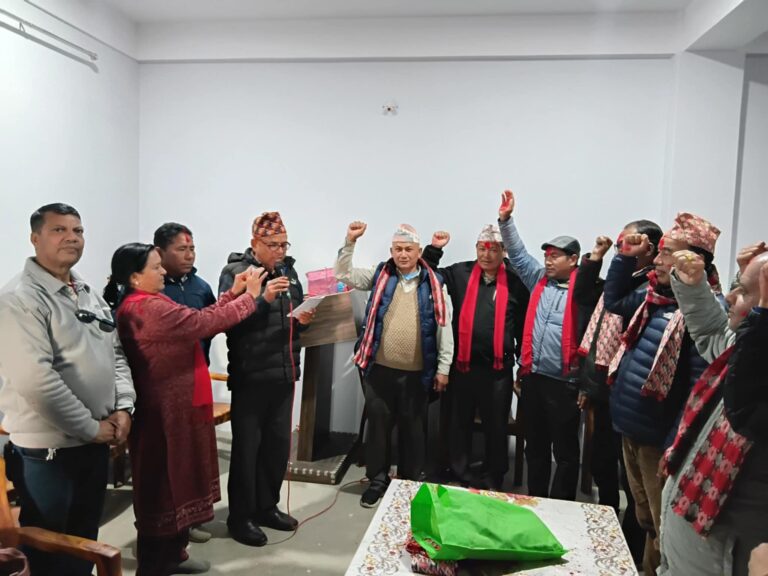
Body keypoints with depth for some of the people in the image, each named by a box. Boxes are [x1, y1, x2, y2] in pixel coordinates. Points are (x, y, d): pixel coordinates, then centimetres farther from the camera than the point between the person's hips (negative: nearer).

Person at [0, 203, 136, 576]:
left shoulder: (90, 295, 9)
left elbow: (116, 355, 13)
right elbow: (36, 379, -25)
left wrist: (123, 407, -2)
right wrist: (92, 427, -18)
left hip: (97, 443, 7)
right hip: (47, 450, -7)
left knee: (85, 543, 21)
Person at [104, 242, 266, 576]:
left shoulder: (144, 304, 12)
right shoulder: (148, 307, -21)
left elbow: (196, 321, 9)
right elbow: (205, 323, -22)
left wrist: (233, 294, 3)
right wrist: (249, 296, -11)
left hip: (173, 405, 10)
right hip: (166, 411, -10)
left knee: (176, 480, 19)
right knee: (165, 484, 3)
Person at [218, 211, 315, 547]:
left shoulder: (288, 270, 11)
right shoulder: (234, 271, -7)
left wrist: (304, 320, -4)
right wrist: (262, 299, -26)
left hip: (284, 372, 6)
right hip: (250, 375, -6)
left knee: (279, 443, 15)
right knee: (247, 445, 5)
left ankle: (266, 506, 33)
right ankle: (240, 516, 22)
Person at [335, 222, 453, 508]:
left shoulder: (434, 283, 0)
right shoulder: (380, 276, 4)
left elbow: (443, 328, 1)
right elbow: (343, 274, 3)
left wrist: (443, 368, -1)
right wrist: (350, 242, -10)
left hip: (416, 373, -1)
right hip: (380, 369, 1)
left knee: (412, 428, 14)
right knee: (378, 425, 12)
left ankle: (411, 482, 32)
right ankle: (377, 480, 29)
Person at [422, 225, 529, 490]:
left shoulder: (515, 280, -2)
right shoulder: (460, 273, 3)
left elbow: (525, 321, 2)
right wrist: (434, 249, 0)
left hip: (498, 368, -1)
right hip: (461, 364, 2)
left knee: (496, 426, 12)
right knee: (459, 423, 13)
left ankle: (494, 480, 30)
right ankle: (458, 476, 31)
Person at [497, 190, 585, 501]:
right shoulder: (540, 280, 9)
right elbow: (518, 254, 12)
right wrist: (506, 219, 8)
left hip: (564, 382, -5)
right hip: (533, 377, 6)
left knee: (565, 450, 9)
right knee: (535, 445, 18)